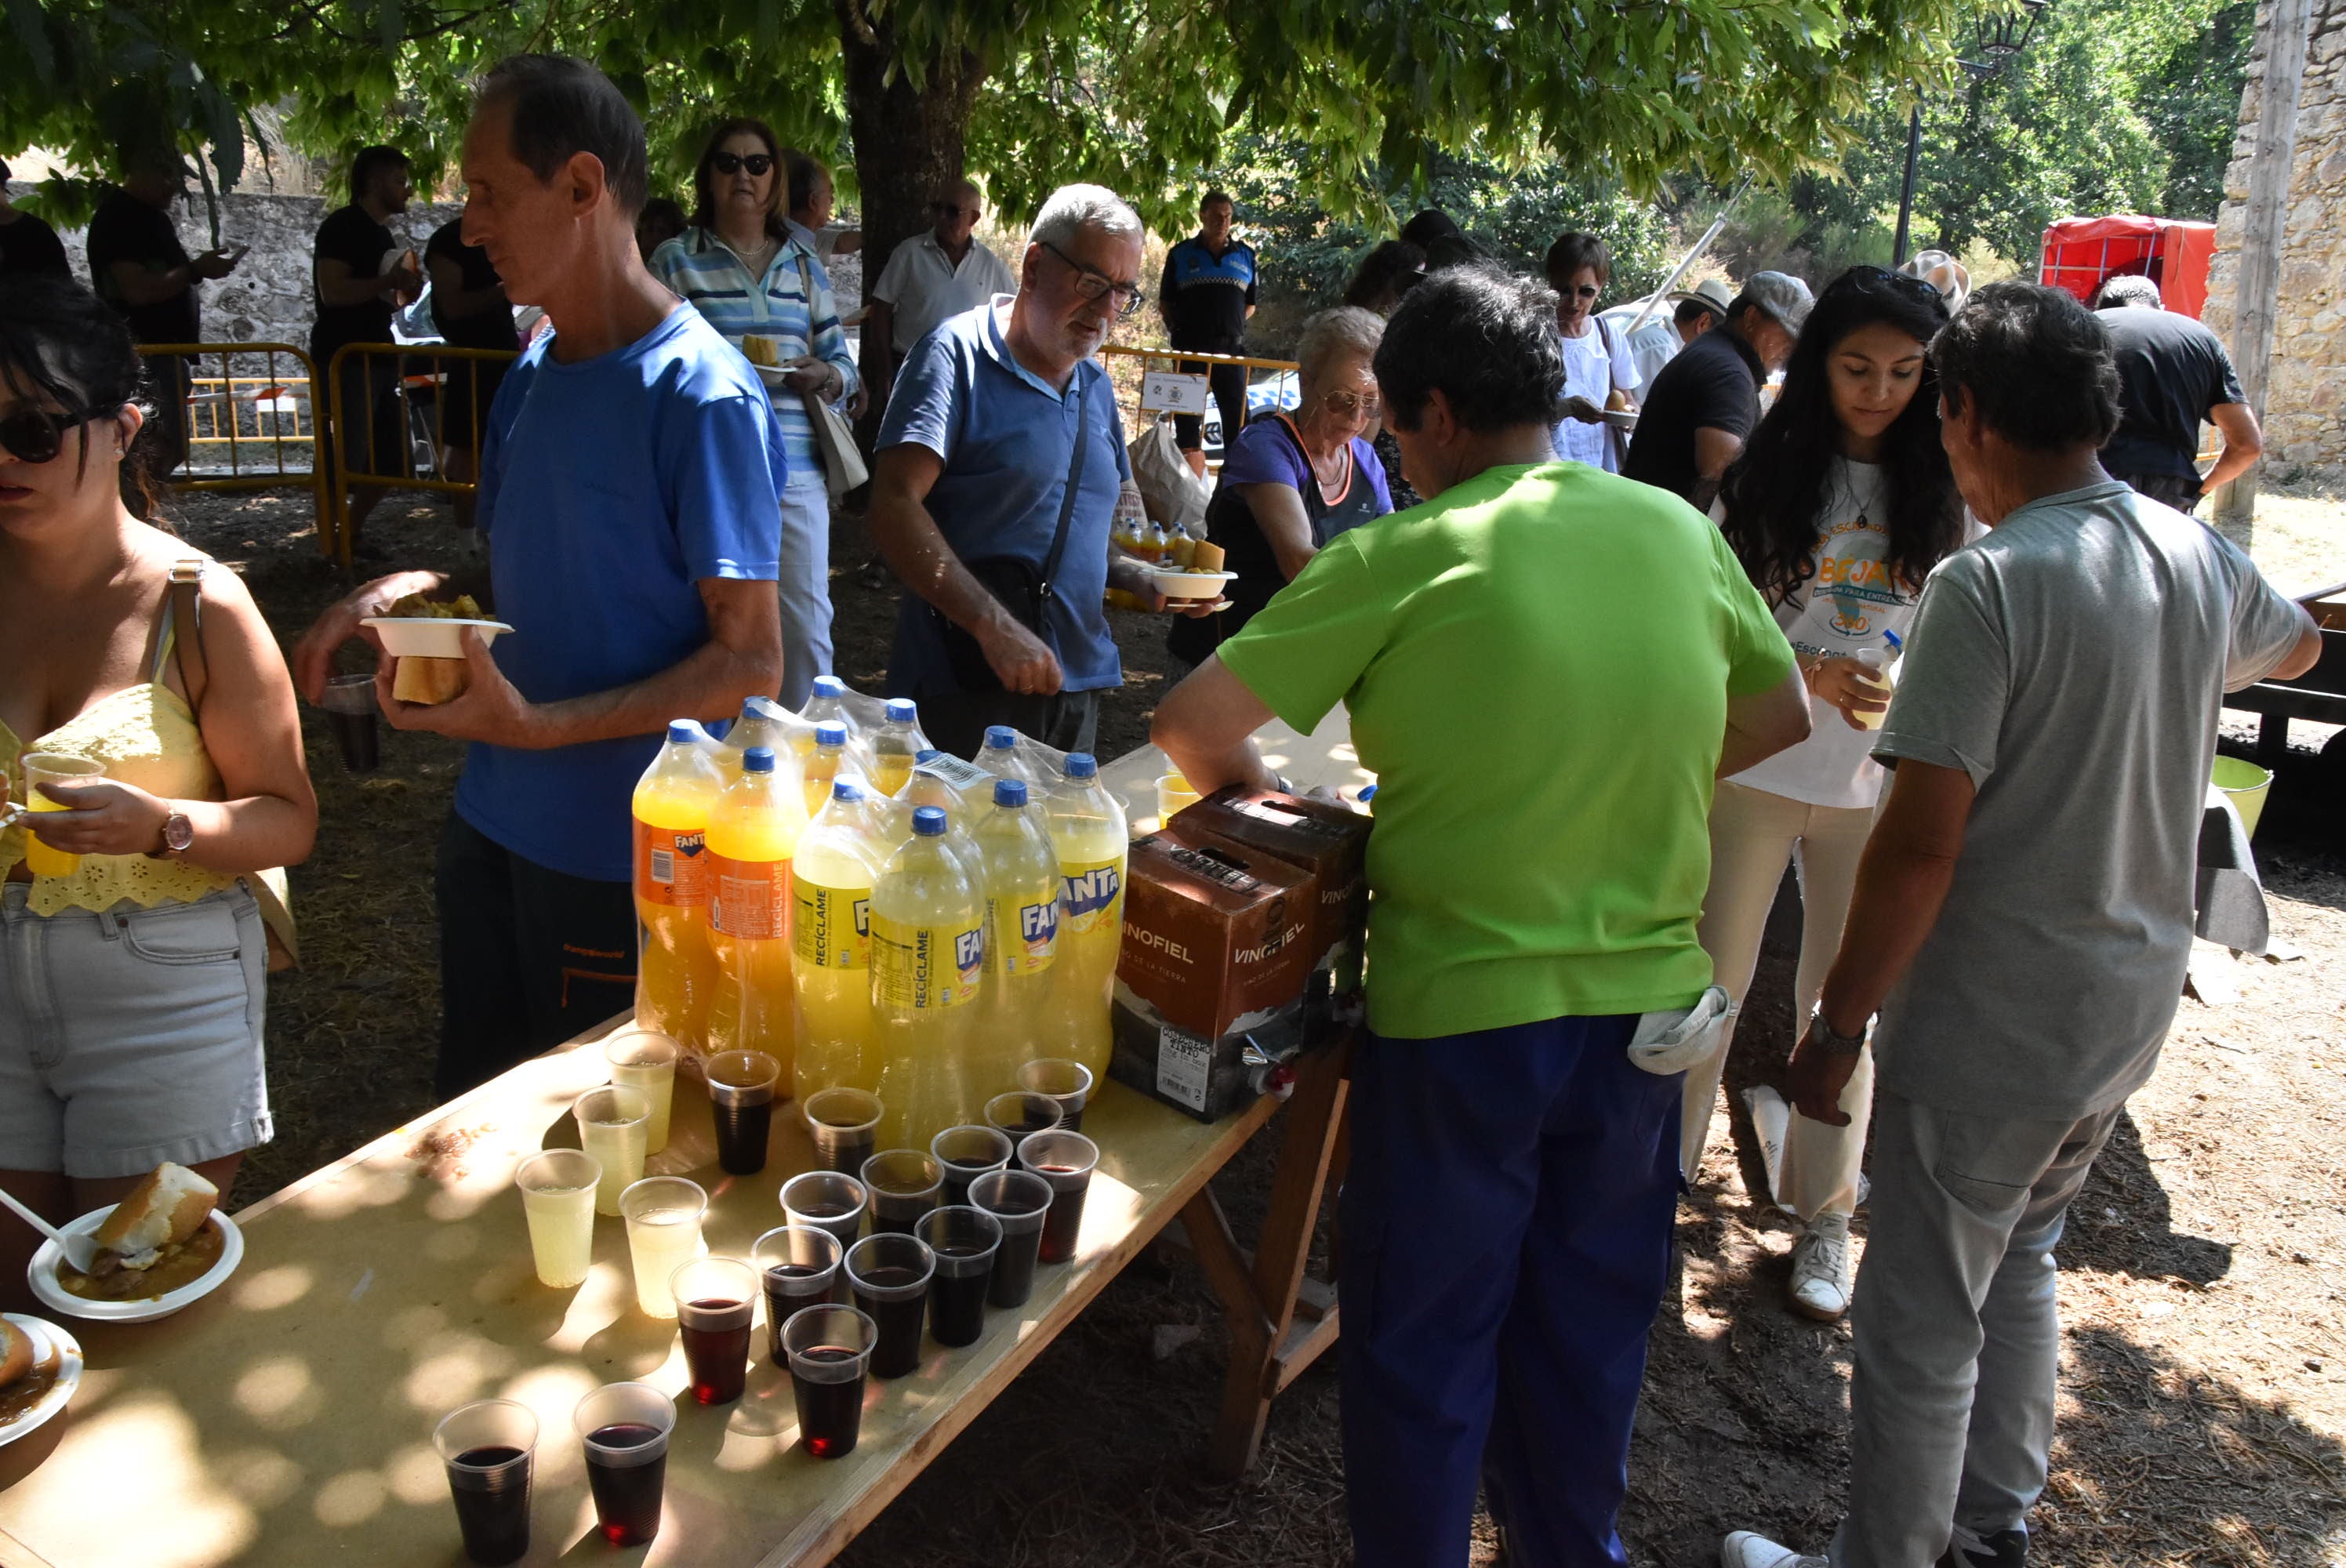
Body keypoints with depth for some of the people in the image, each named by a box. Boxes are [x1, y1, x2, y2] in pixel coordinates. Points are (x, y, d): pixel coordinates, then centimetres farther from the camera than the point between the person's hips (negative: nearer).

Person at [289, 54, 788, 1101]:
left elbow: (749, 662, -19)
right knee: (466, 1120, 22)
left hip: (620, 857, -7)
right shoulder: (532, 374, 7)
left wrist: (538, 724, -27)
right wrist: (421, 590, -3)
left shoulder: (702, 396, -18)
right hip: (494, 820, 8)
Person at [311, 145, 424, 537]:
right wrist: (390, 281, -18)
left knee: (392, 461, 11)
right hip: (344, 361, -9)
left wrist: (404, 291, 8)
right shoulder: (343, 226, -9)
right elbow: (332, 291, -20)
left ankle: (351, 533, 23)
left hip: (378, 358, 9)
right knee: (342, 462, -8)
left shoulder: (381, 233, 19)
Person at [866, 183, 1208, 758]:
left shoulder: (1096, 385, 16)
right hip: (965, 690, -7)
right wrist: (995, 626, -26)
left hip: (1075, 684, 7)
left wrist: (1142, 579, 3)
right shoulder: (959, 355, -7)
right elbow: (895, 509, -18)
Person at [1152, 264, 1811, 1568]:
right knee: (1589, 1337, 23)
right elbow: (1782, 715, 14)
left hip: (1461, 1009, -5)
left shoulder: (1403, 558, -13)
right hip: (1645, 1003, 5)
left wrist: (1241, 779, 10)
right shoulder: (1679, 530, 1)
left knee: (1426, 1347, 14)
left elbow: (1193, 720, -10)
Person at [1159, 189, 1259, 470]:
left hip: (1231, 347, 1)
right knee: (1188, 417, 1)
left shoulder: (1245, 255, 13)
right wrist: (1177, 329, -3)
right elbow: (1165, 304, 9)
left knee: (1237, 415, -1)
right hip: (1190, 347, -1)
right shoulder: (1180, 254, 8)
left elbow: (1250, 305, 17)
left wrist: (1234, 325, 3)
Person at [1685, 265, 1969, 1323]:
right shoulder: (1767, 477, -3)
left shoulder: (1942, 493, 1)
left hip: (1880, 784, 1)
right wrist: (1813, 675, -18)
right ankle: (1663, 1166, 26)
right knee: (1710, 978, 8)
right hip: (1756, 763, -1)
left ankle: (1824, 1215, 26)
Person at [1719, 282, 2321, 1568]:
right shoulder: (2197, 556, 2)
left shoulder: (1989, 585, -22)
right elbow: (2294, 648, 27)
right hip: (2134, 1006, 8)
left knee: (1919, 1327, 7)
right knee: (2018, 1264, 27)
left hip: (1991, 1028, -8)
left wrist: (1838, 1024, -15)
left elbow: (1919, 844, -24)